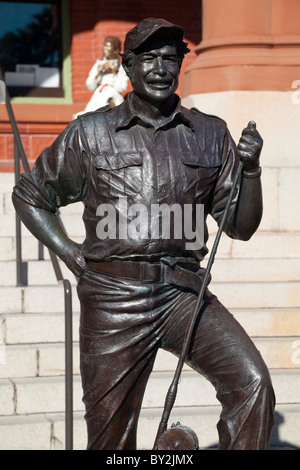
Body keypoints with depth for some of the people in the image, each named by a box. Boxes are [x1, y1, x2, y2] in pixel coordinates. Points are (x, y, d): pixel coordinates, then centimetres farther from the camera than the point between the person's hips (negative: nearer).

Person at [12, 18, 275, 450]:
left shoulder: (210, 135, 10)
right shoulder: (90, 134, 6)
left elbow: (240, 227, 11)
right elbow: (29, 195, 17)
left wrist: (250, 168, -6)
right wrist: (68, 251, 4)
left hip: (183, 291, 1)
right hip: (113, 296, -1)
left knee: (252, 382, -22)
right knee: (110, 433, 5)